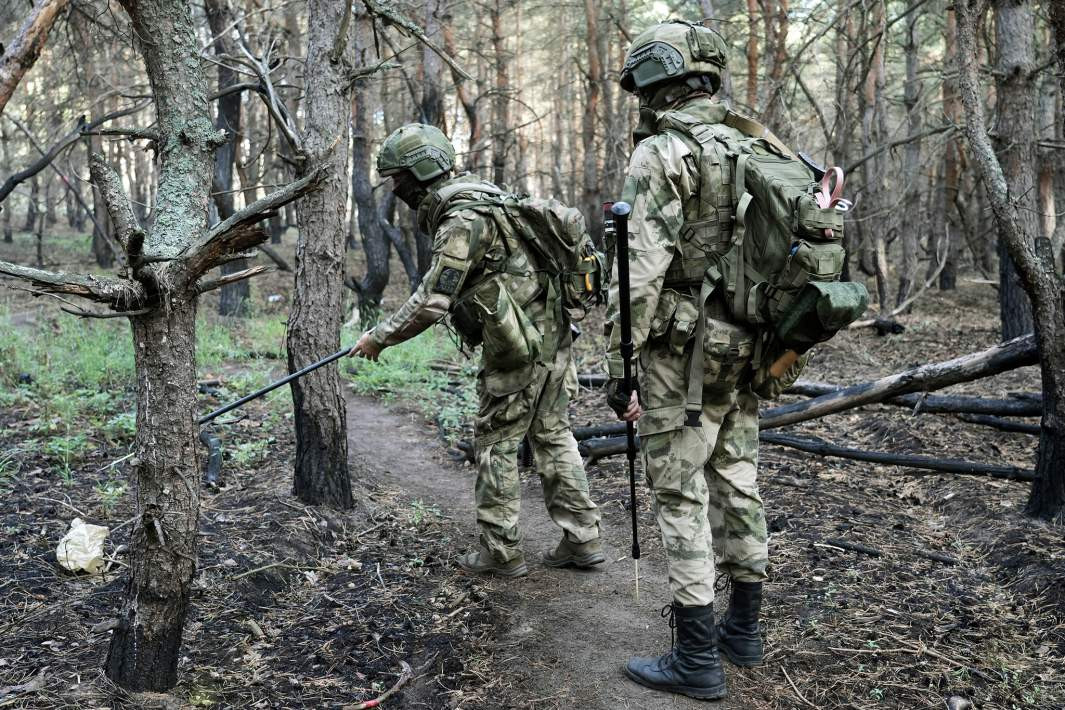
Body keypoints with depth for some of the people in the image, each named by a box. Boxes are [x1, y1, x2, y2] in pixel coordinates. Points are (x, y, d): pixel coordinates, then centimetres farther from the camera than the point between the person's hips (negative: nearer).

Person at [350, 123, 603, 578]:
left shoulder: (462, 218, -19)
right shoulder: (471, 200, 13)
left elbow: (432, 301, -23)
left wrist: (380, 338, -12)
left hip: (521, 348, -9)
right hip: (551, 336, 9)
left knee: (495, 442, 2)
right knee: (552, 436, 14)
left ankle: (501, 552, 12)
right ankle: (582, 540, 21)